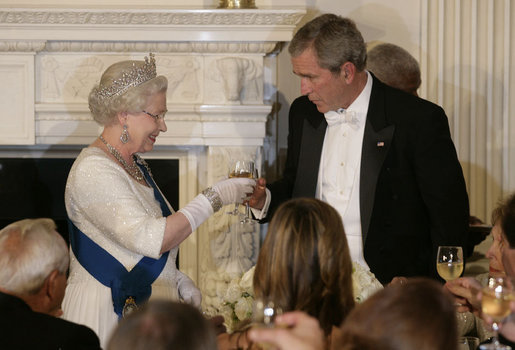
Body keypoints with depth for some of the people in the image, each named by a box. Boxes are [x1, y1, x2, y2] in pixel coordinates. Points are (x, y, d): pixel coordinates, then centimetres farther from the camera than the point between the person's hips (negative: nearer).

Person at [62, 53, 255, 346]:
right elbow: (148, 239, -28)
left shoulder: (135, 165, 13)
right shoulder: (93, 171, -18)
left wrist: (178, 281, 8)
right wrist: (213, 198, -22)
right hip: (110, 315, -9)